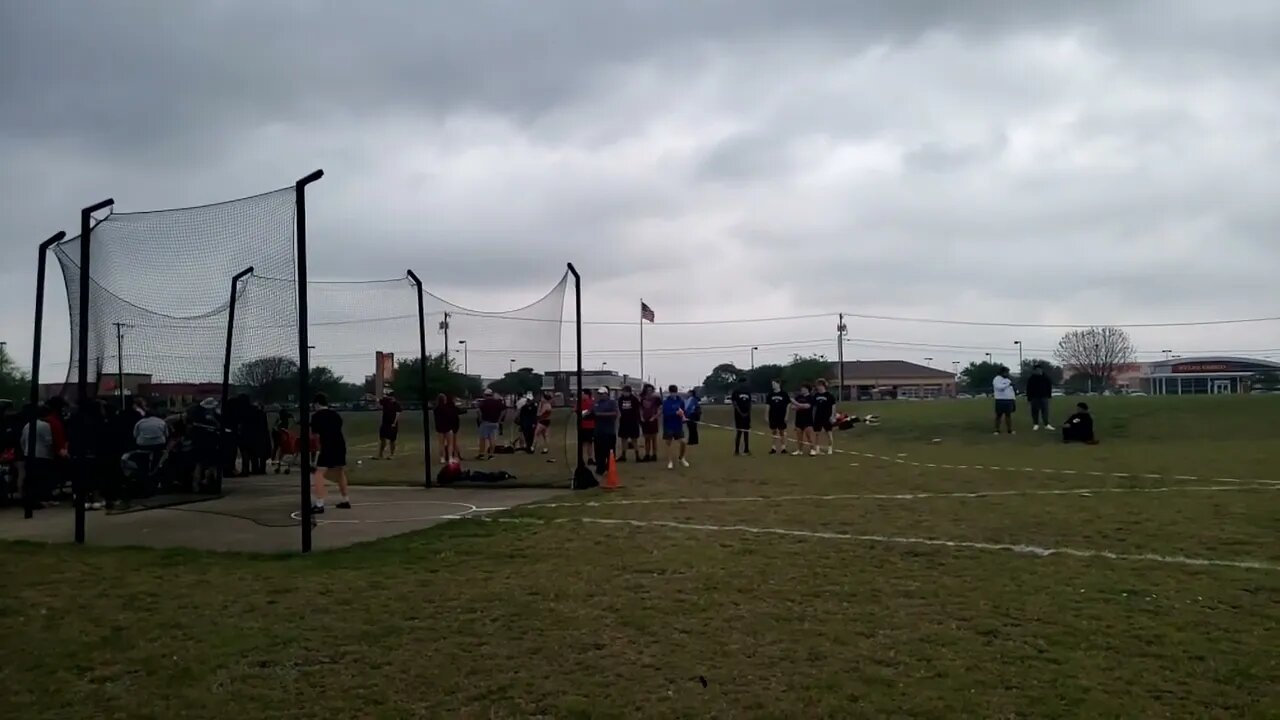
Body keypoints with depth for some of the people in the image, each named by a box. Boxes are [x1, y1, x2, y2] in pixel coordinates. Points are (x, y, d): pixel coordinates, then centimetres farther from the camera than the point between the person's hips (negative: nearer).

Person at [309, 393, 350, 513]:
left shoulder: (316, 415, -1)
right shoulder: (335, 414, 18)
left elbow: (316, 434, -2)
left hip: (328, 446, -7)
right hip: (340, 444, 7)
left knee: (319, 474, -8)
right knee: (341, 472, 23)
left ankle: (319, 505, -19)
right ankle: (346, 501, 31)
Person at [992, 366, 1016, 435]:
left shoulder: (1008, 379, 17)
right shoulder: (997, 379, -6)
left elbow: (1011, 390, 20)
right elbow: (999, 387, -24)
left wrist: (1014, 399, 16)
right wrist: (1008, 384, -25)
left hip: (1009, 400, 7)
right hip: (1000, 400, -6)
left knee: (1008, 415, 8)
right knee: (998, 415, -2)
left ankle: (1010, 430, 11)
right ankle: (997, 430, 3)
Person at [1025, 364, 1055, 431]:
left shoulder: (1046, 377, 2)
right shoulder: (1031, 378, -1)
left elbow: (1049, 386, 7)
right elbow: (1028, 389, 0)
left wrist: (1049, 395, 2)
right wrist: (1028, 399, -2)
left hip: (1044, 397, 0)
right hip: (1034, 397, 0)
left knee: (1045, 411, -4)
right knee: (1035, 411, 2)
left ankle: (1046, 424, -4)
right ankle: (1036, 424, 10)